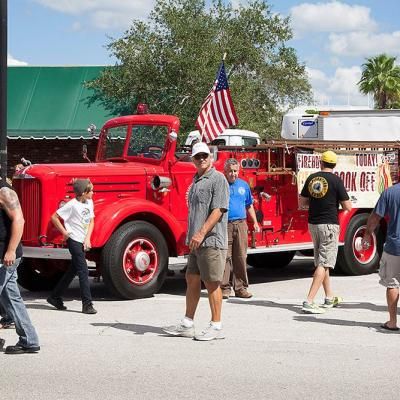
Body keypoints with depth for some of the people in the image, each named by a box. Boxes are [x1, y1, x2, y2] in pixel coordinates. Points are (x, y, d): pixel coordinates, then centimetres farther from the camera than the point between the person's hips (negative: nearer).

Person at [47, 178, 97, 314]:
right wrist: (65, 233, -9)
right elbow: (54, 217, -13)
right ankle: (87, 304, -7)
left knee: (73, 270, 15)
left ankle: (55, 297, 28)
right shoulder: (72, 205, -16)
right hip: (74, 241, -8)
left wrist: (87, 239, 0)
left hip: (83, 242, 8)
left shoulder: (89, 203, 6)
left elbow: (91, 221, 13)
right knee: (83, 271, -9)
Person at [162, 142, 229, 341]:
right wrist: (191, 236, 18)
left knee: (212, 283, -4)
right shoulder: (196, 181, 18)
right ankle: (187, 324, 18)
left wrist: (201, 233, -23)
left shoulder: (217, 179, -9)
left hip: (212, 241, -9)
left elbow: (218, 210, -18)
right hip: (196, 242, 9)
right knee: (191, 280, 11)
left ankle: (216, 326, 3)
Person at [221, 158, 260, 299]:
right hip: (224, 225, -4)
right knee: (225, 257, -4)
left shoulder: (244, 185, 14)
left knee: (241, 257, 4)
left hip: (241, 225, 4)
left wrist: (255, 222, 17)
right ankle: (224, 288, -1)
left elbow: (249, 206, 23)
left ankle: (240, 287, 9)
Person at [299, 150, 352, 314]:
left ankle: (329, 298, 29)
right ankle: (309, 302, -15)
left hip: (313, 224, 6)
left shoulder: (312, 178, 4)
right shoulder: (336, 180, -10)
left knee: (321, 262, 18)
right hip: (329, 224, -6)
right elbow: (347, 207, -8)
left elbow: (301, 203, 8)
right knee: (324, 264, -6)